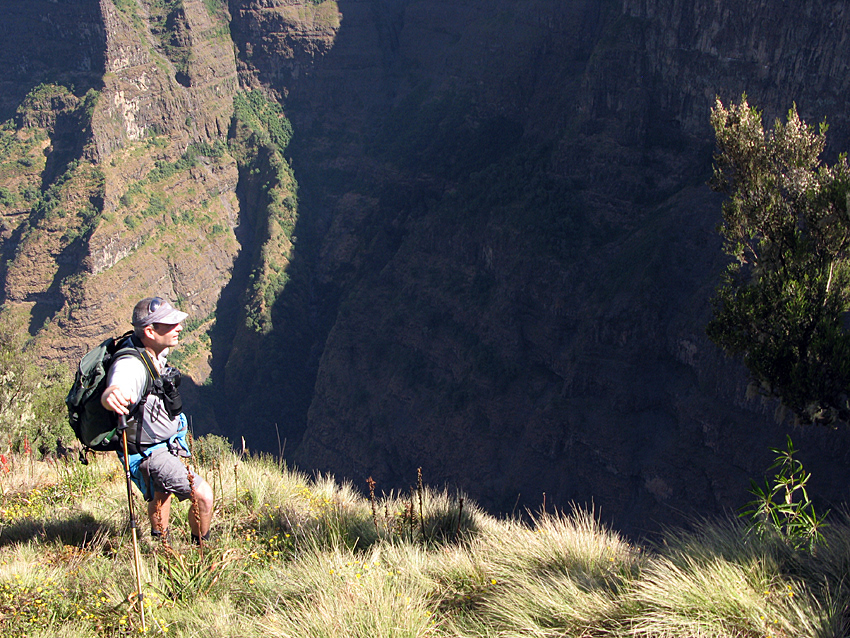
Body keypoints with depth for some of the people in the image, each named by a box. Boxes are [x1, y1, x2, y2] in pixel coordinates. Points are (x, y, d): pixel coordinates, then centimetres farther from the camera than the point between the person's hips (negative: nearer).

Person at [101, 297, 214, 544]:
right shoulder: (131, 365, -34)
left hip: (166, 444, 10)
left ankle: (161, 542, 57)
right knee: (203, 495, -16)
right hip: (150, 454, -10)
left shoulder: (155, 350, -8)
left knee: (162, 493, 32)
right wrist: (113, 396, -79)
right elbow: (111, 392, -56)